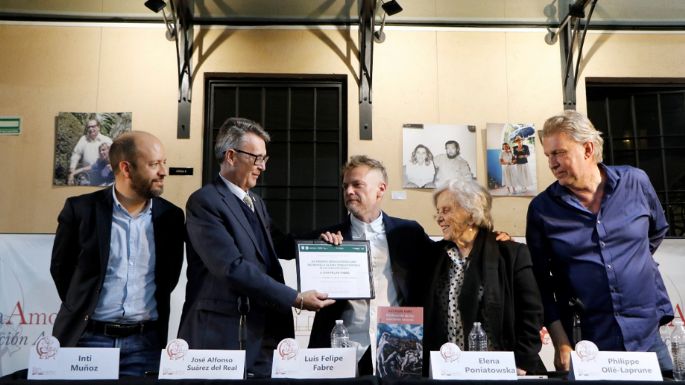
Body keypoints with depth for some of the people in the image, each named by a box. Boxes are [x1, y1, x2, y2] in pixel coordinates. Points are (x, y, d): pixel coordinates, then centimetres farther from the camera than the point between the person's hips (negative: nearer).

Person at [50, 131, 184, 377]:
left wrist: (148, 309, 9)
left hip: (145, 342, 2)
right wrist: (81, 309, 10)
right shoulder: (81, 209, -5)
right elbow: (60, 266, 7)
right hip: (87, 337, -1)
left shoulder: (171, 216, 1)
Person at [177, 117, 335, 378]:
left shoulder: (256, 202, 16)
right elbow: (233, 268, -21)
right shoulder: (204, 201, -12)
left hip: (263, 336, 8)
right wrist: (296, 299, -20)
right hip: (221, 336, -8)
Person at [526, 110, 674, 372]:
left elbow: (658, 230, 19)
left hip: (648, 337, 2)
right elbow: (541, 283, -5)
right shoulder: (541, 208, -6)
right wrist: (561, 344, -10)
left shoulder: (635, 182, -1)